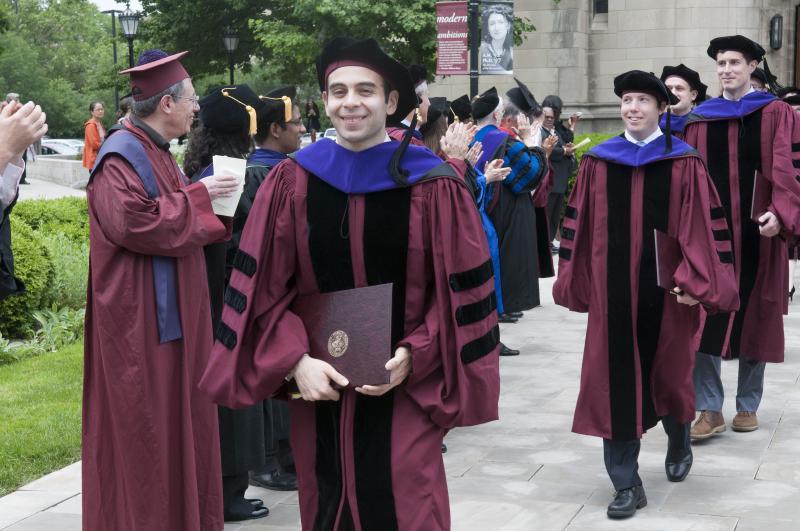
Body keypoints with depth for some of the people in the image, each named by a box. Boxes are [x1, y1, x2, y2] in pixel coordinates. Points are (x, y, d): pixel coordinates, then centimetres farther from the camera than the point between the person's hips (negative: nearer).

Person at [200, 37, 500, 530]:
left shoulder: (433, 187, -6)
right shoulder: (292, 182, -1)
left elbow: (460, 292, -3)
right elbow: (264, 288, 1)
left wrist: (412, 358, -14)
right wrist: (296, 361, -12)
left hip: (404, 393, -2)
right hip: (319, 391, 3)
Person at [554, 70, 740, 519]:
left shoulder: (684, 163, -2)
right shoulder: (597, 163, 4)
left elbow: (703, 226, -6)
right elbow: (580, 225, 7)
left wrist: (694, 281, -14)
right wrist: (575, 280, 6)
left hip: (665, 289, -1)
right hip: (613, 291, 2)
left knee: (667, 375, 13)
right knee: (616, 382, 0)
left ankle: (679, 442, 45)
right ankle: (627, 484, 8)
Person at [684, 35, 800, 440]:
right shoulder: (699, 120, 9)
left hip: (756, 235, -1)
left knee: (754, 319, 7)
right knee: (702, 321, -5)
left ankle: (748, 405, 20)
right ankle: (710, 409, 0)